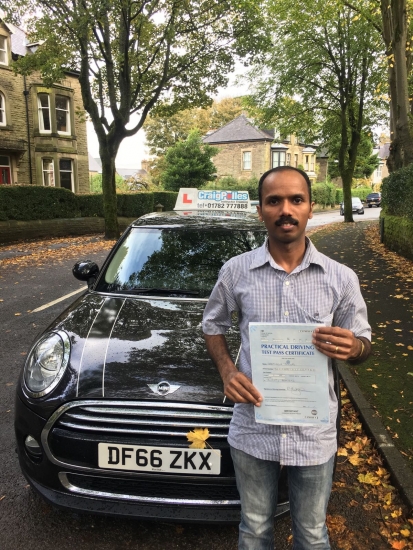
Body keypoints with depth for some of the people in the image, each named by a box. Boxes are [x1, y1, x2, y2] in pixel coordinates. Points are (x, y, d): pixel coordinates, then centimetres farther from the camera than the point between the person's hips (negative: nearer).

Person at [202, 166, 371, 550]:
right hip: (252, 429, 0)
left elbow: (363, 343, 5)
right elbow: (213, 325, 9)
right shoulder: (236, 271, -5)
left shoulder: (341, 278, -6)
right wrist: (227, 370, -9)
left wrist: (352, 348, -20)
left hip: (314, 434, 0)